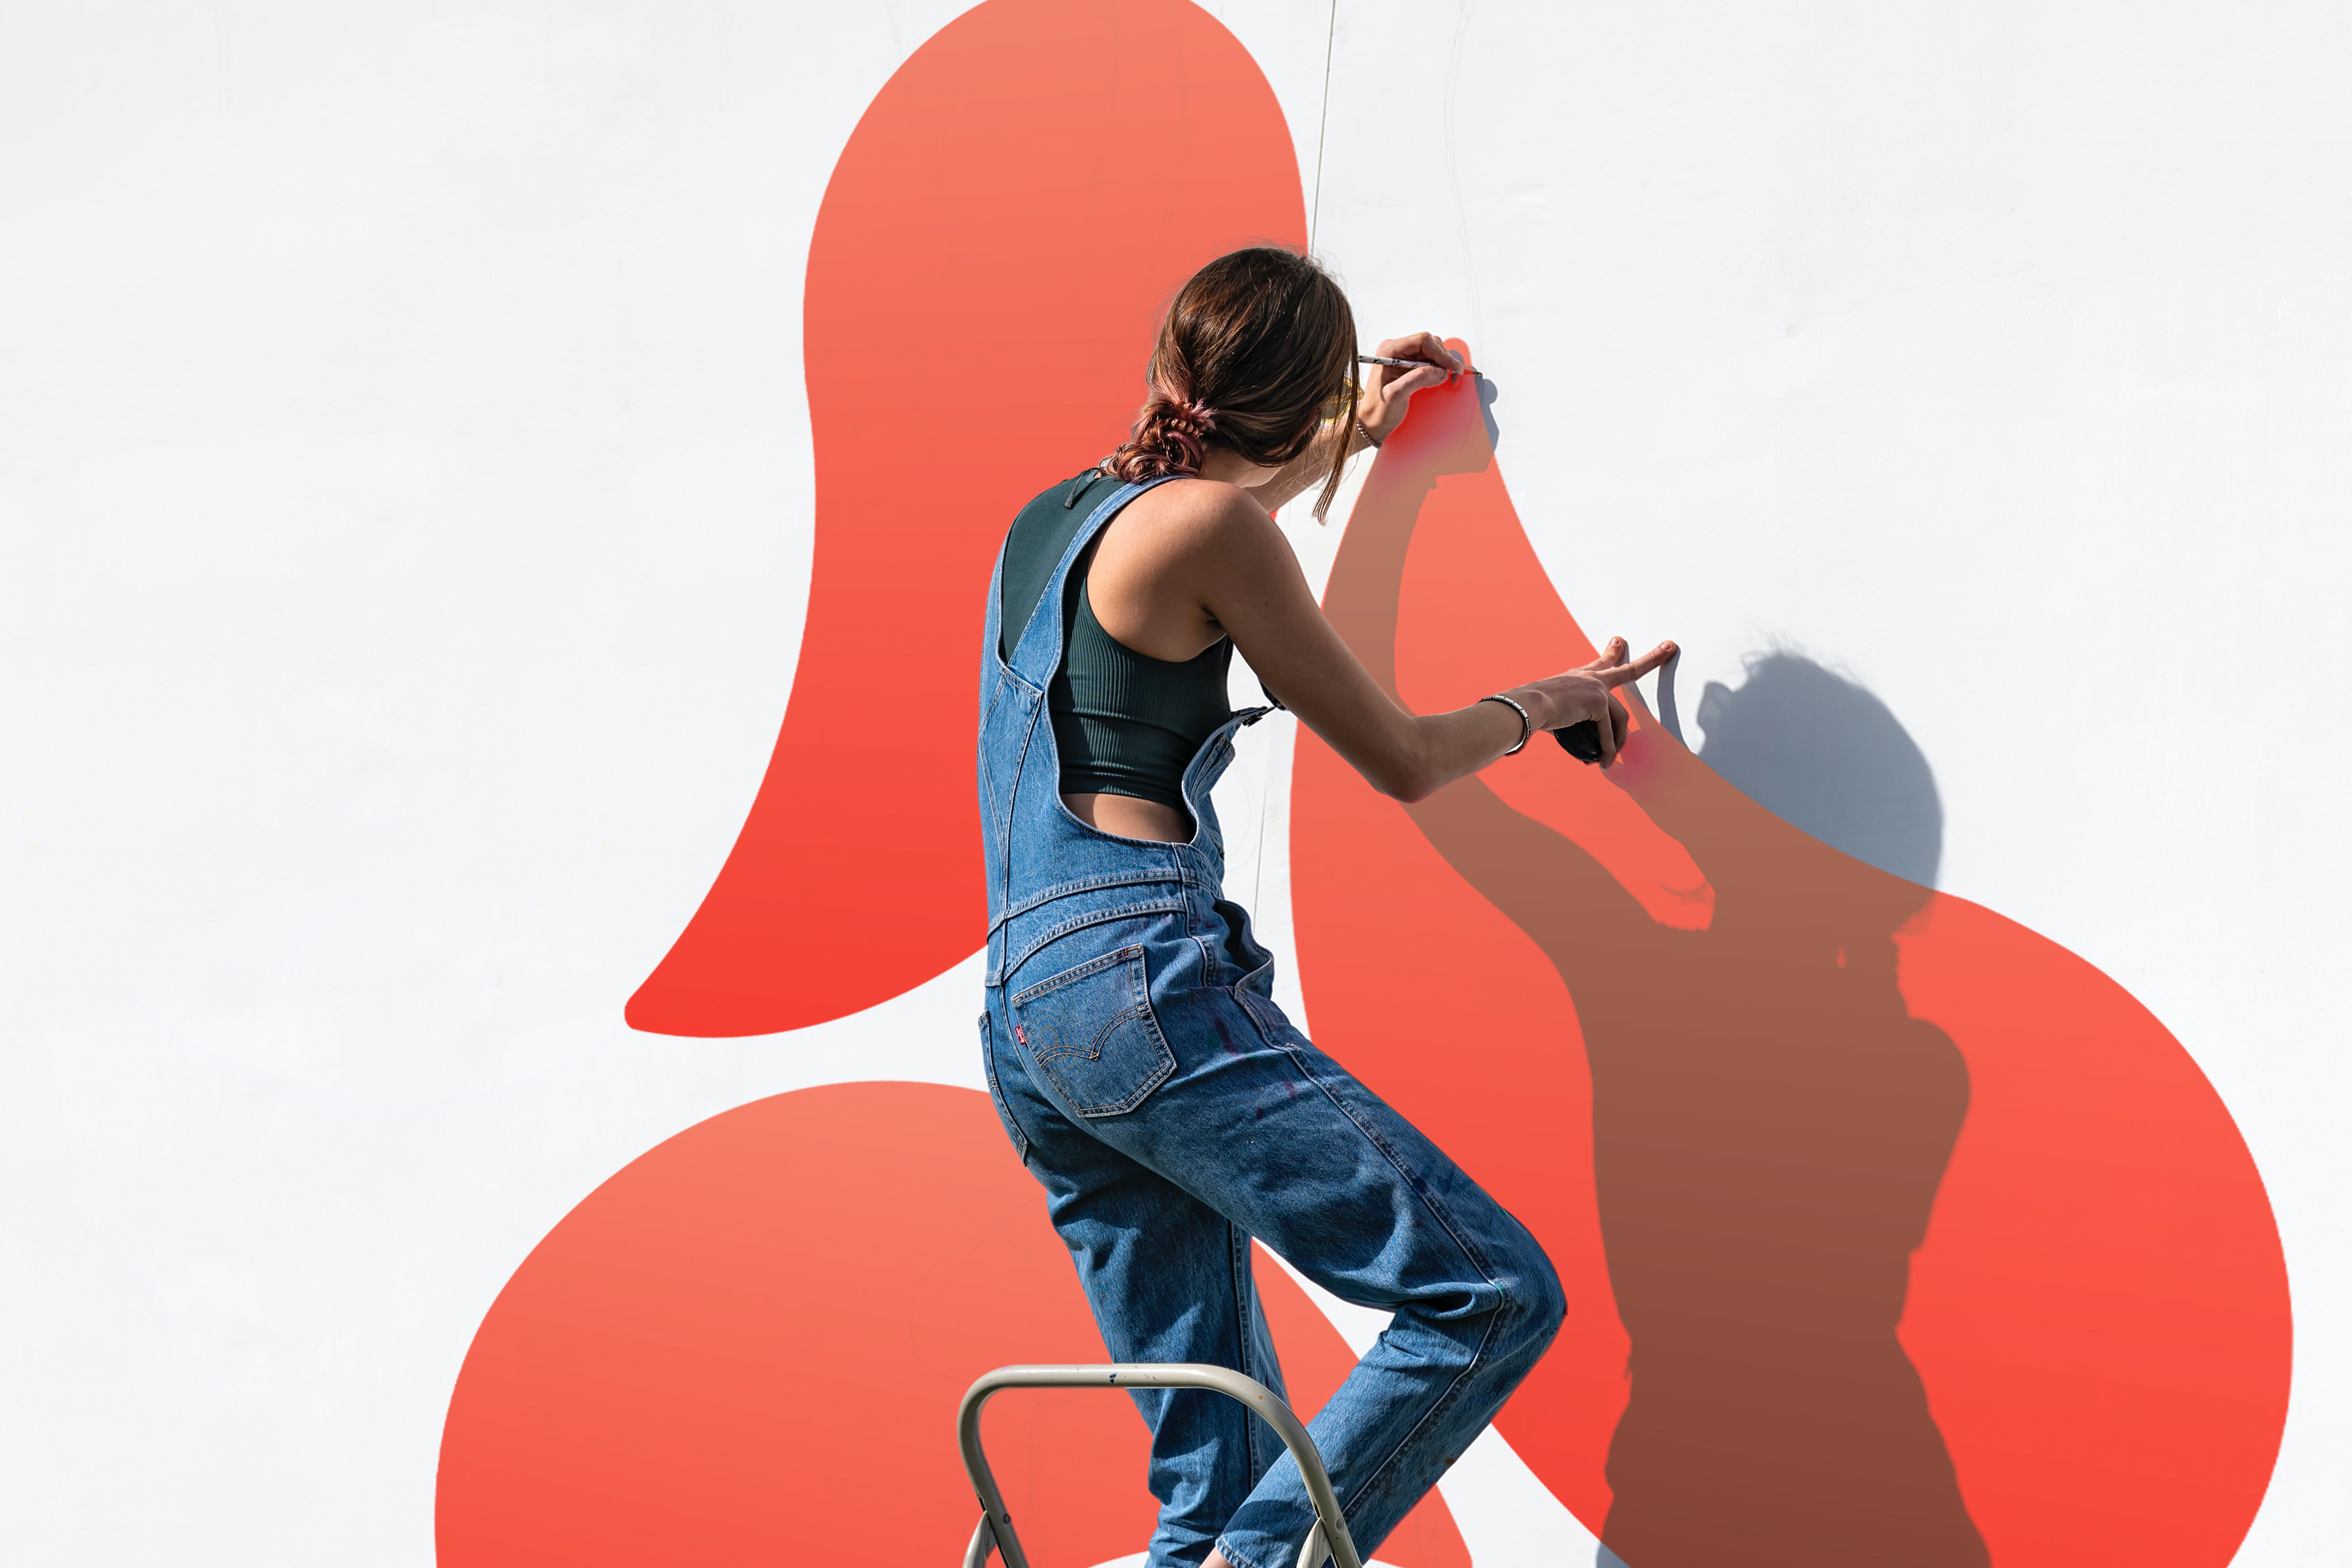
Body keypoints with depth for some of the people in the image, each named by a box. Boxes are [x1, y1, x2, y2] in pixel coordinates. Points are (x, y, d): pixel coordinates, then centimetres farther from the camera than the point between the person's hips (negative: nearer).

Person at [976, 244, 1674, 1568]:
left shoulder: (1052, 516, 18)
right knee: (1495, 1294, -10)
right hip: (1143, 985, -9)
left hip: (1024, 1025, 9)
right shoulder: (1210, 527, -5)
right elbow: (1404, 761, 2)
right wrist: (1542, 702, 21)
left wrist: (1358, 434, 53)